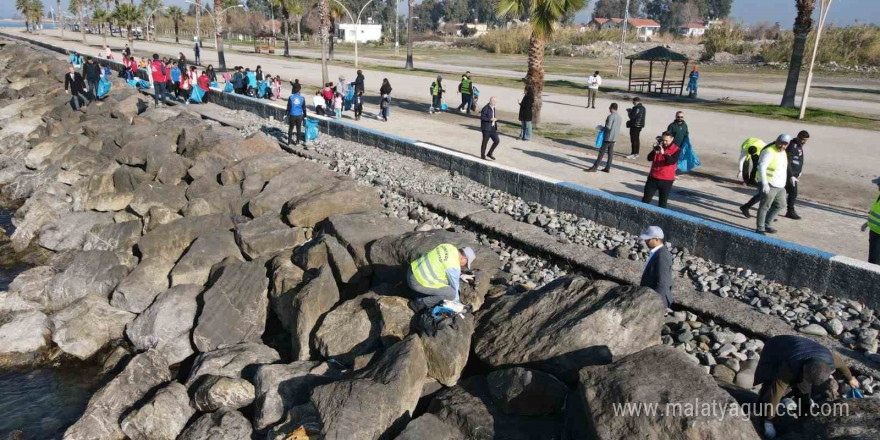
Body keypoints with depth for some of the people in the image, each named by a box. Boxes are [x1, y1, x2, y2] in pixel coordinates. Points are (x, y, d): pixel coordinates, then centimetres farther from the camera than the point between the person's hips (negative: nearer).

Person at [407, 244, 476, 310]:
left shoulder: (448, 246, 3)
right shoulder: (454, 268, -19)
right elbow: (454, 288, -3)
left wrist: (460, 275, 30)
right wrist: (456, 302, 13)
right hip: (417, 282, -9)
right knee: (451, 293, -12)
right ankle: (420, 303, 2)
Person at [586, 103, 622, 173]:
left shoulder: (610, 116, -16)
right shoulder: (619, 117, 10)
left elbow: (608, 127, -20)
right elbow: (618, 129, 15)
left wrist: (602, 128, -3)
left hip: (608, 138, -8)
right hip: (614, 138, 8)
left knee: (601, 153, -5)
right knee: (610, 153, 9)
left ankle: (595, 167, -3)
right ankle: (608, 168, 12)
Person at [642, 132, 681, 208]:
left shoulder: (676, 149, -5)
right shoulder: (658, 146, 6)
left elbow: (672, 161, -21)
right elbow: (649, 158, -1)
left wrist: (663, 153, -33)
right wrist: (655, 151, -19)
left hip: (666, 180, -3)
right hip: (653, 177, 3)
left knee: (663, 202, 6)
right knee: (646, 199, 5)